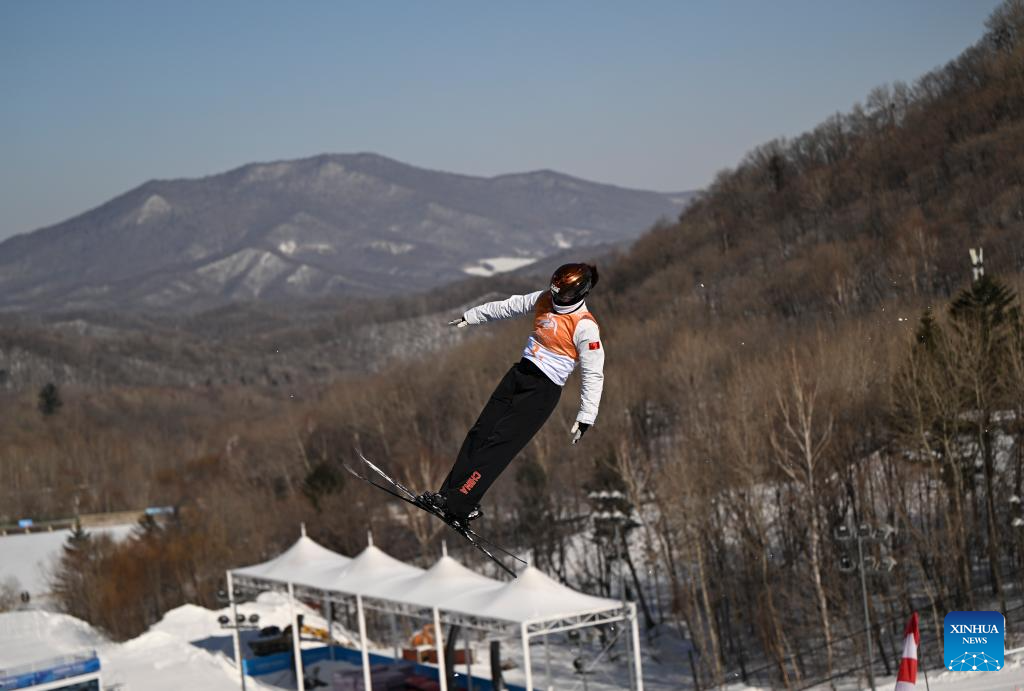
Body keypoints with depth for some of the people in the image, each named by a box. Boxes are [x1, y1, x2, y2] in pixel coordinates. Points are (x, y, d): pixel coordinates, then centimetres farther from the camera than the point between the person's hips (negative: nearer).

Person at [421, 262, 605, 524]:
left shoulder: (585, 327, -17)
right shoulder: (544, 299, 4)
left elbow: (594, 376, -15)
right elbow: (508, 306, 18)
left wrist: (584, 420, -16)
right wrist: (470, 317, 26)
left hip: (543, 391, -7)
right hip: (519, 374, 8)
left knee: (498, 444, -12)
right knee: (481, 432, 1)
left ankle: (458, 505, -12)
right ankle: (449, 493, 3)